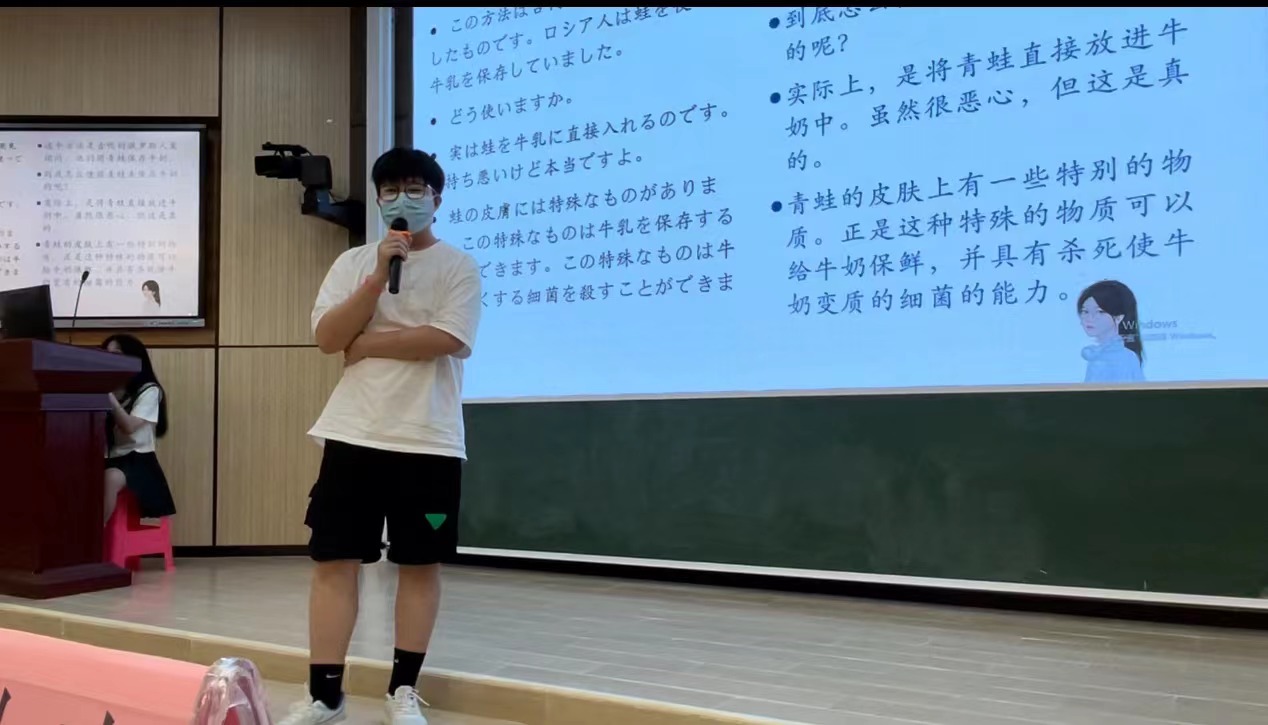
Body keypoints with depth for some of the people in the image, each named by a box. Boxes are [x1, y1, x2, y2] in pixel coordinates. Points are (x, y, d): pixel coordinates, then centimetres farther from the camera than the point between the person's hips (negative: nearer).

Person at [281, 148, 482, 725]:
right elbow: (326, 337, -2)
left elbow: (448, 340, -14)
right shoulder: (353, 262, 10)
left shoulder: (457, 266, 1)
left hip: (428, 439, -2)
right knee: (334, 560, 2)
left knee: (420, 563, 5)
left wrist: (365, 343, -7)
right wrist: (379, 275, -11)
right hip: (354, 434, 2)